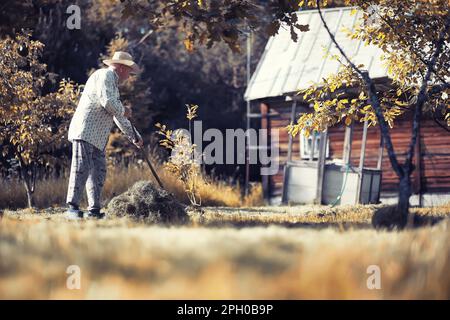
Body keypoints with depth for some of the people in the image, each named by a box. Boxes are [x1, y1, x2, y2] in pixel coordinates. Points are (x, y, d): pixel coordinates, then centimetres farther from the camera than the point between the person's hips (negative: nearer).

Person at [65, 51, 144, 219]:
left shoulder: (113, 85, 27)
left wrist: (135, 136, 37)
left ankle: (94, 210, 6)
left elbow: (118, 117, 34)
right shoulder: (104, 75, -4)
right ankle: (72, 207, -18)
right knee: (82, 168, -15)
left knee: (99, 171, 5)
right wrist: (123, 111, -1)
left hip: (98, 137, 10)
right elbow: (107, 102, -19)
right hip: (85, 131, -10)